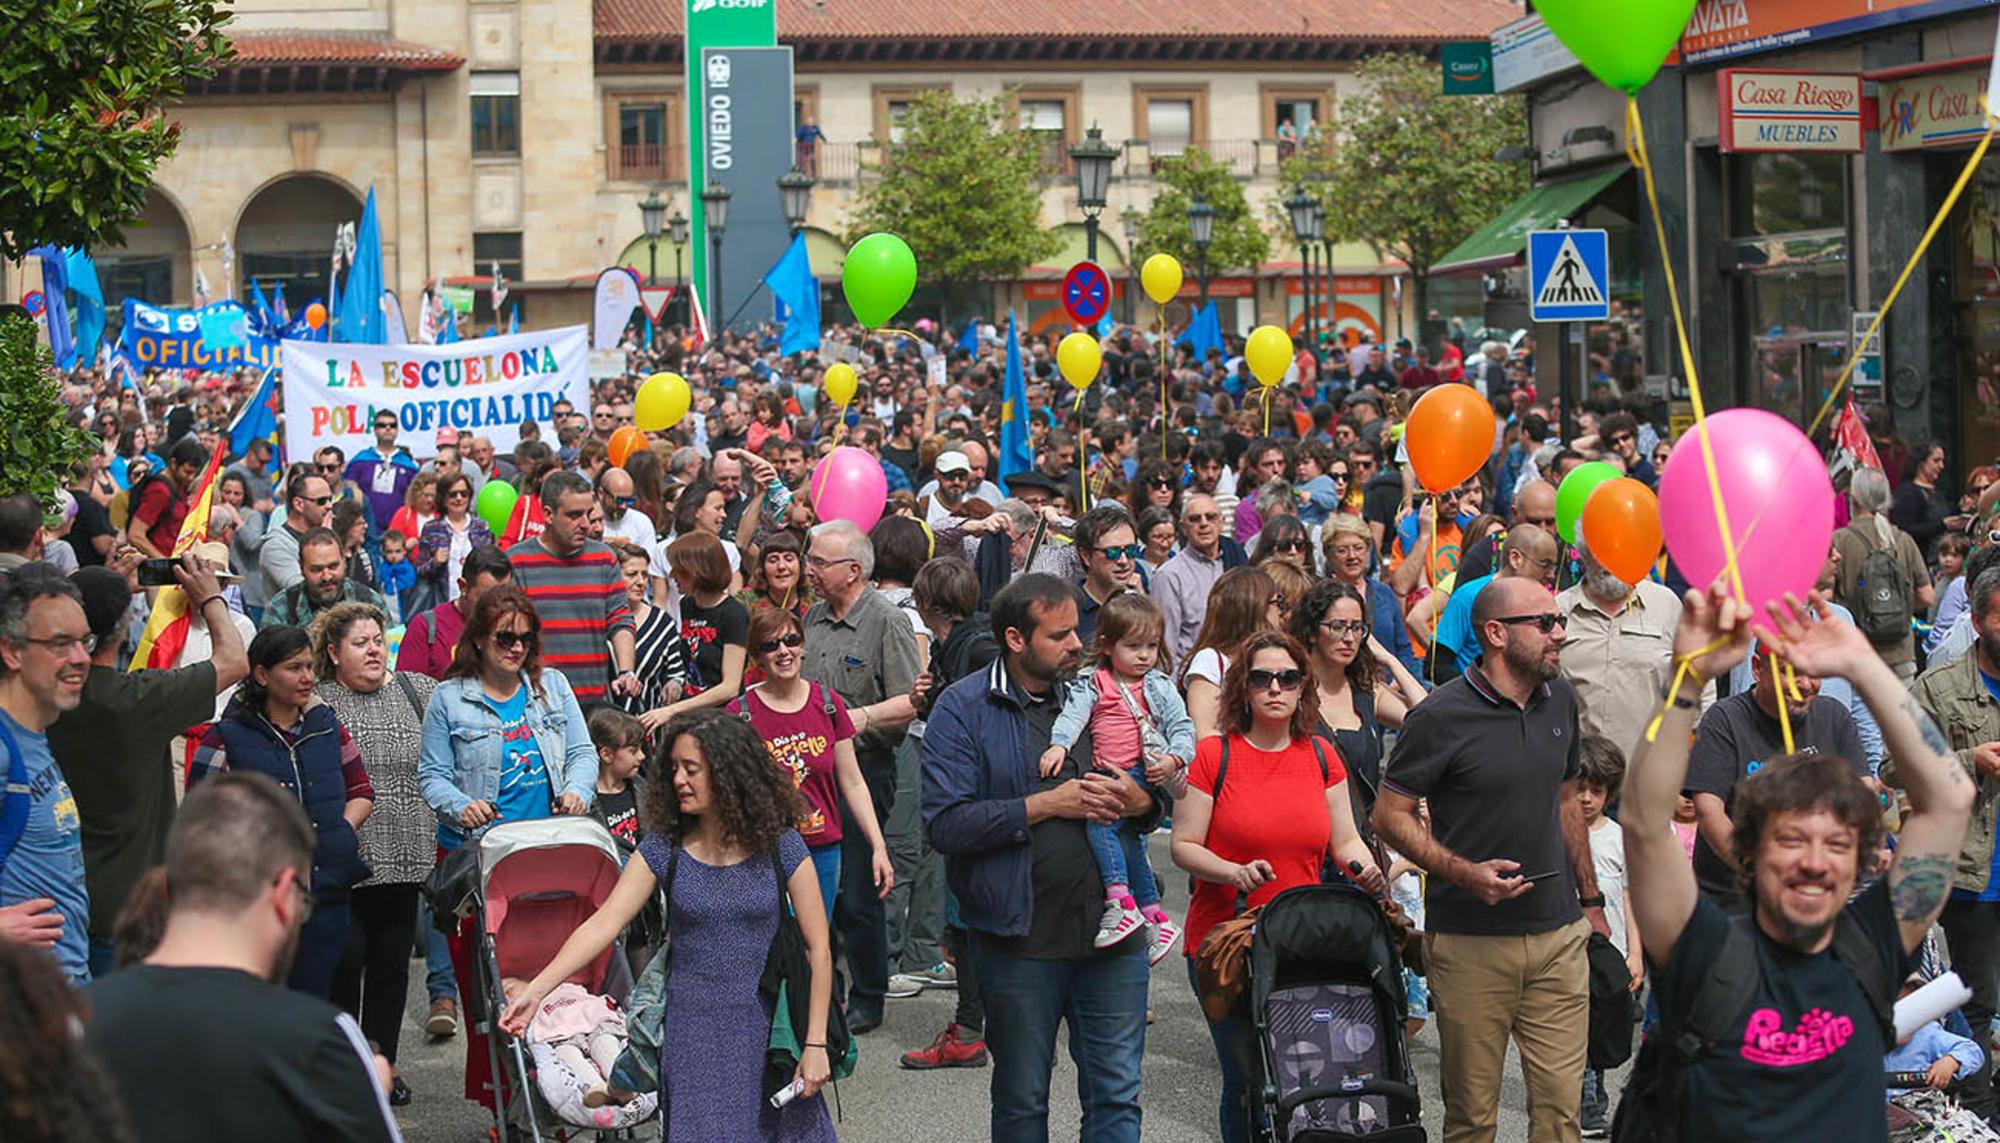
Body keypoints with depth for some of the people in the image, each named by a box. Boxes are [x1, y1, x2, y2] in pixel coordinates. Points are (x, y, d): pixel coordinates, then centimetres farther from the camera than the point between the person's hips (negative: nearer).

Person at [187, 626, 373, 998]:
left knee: (314, 996, 10)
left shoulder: (328, 727, 10)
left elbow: (362, 792, 18)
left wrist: (339, 833, 1)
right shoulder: (227, 737, -4)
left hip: (328, 893, 4)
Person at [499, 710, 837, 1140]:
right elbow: (604, 923, -9)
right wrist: (535, 990, -20)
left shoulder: (779, 847, -6)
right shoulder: (665, 848, -1)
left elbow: (818, 948, -4)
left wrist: (815, 1044, -8)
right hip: (693, 1030, 1)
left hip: (768, 1027, -1)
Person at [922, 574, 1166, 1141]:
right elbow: (945, 823, -15)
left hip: (1111, 931, 3)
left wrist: (1140, 801, -7)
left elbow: (1162, 796, 17)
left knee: (1117, 1095, 6)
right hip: (1020, 940, -3)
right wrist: (1046, 805, -17)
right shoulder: (962, 708, -4)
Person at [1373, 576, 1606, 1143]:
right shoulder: (1442, 716, -11)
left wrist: (1590, 898, 22)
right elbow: (1390, 816, -8)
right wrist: (1464, 873, -20)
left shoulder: (1559, 699, 9)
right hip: (1470, 942, -5)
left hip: (1559, 933, 5)